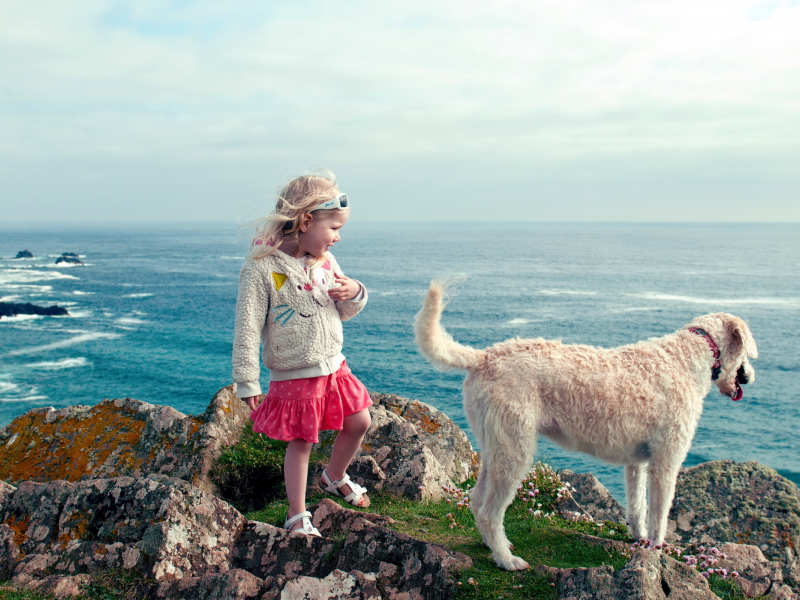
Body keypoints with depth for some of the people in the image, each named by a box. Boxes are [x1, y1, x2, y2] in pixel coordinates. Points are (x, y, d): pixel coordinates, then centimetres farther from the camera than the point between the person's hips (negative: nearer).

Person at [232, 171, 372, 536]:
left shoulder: (325, 262, 1)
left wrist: (354, 295, -10)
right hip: (294, 377, -6)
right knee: (300, 444, 5)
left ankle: (334, 478, 41)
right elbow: (247, 329, -18)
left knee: (359, 423, 14)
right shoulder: (262, 268, -20)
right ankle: (297, 515, 23)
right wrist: (247, 382, -17)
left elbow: (344, 312, 13)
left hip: (334, 367, 6)